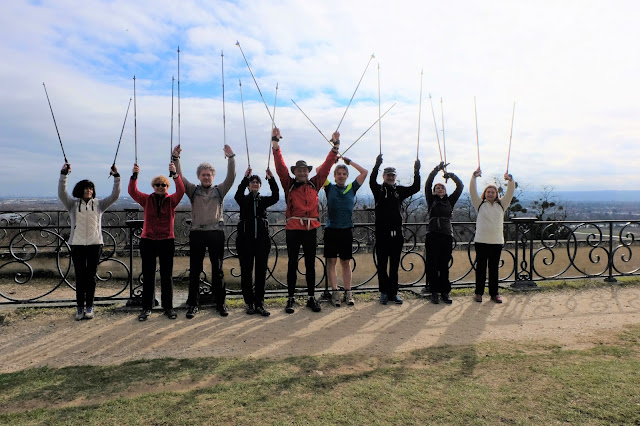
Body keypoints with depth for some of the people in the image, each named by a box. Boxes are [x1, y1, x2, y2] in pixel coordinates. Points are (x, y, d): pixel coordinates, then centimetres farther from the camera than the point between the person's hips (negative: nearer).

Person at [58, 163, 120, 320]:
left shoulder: (99, 204, 7)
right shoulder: (73, 204, 5)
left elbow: (114, 196, -2)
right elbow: (61, 193, -10)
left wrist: (116, 177, -11)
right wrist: (63, 175, -20)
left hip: (95, 244, 1)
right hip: (77, 244, 0)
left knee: (91, 276, 5)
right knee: (80, 276, 4)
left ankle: (89, 307, 14)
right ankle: (80, 307, 12)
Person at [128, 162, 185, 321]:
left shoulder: (172, 200, 3)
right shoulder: (147, 199, 6)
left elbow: (181, 190, -16)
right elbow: (132, 191, -9)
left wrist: (175, 174, -29)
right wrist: (134, 175, -24)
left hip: (167, 241, -1)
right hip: (148, 241, 1)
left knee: (166, 275, 7)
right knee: (148, 275, 6)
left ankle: (168, 307, 17)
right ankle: (146, 308, 15)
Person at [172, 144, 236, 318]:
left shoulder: (219, 190, 10)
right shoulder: (193, 190, 11)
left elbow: (231, 177, -3)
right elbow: (180, 177, 0)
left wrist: (231, 157, -13)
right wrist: (175, 158, -13)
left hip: (216, 233, 0)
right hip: (197, 233, 0)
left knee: (218, 270, 6)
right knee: (195, 271, 5)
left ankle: (220, 303, 15)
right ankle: (193, 304, 16)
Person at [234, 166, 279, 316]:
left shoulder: (264, 200, 11)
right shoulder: (243, 200, 6)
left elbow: (275, 197, -10)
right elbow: (238, 194, -19)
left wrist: (271, 179, -23)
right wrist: (245, 177, -31)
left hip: (262, 239, 2)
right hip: (245, 239, -1)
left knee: (261, 272, 2)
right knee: (246, 272, 1)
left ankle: (259, 304, 9)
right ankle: (249, 303, 11)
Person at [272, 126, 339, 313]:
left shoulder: (314, 184, 10)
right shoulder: (289, 184, 4)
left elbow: (326, 166, 9)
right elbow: (280, 166, -5)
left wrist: (335, 146, 5)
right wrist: (276, 143, -14)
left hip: (311, 229, 2)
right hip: (293, 229, -2)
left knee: (310, 265, 10)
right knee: (292, 265, 5)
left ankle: (311, 298, 21)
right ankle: (291, 299, 14)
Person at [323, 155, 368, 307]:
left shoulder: (352, 188, 10)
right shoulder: (329, 188, 6)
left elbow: (365, 172, 7)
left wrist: (349, 161, 7)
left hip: (347, 230, 1)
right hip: (331, 230, -1)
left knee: (346, 262, 7)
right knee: (331, 261, 0)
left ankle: (348, 293, 12)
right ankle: (334, 292, 6)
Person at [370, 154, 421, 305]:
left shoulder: (399, 190, 12)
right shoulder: (378, 189, 3)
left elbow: (415, 188, 0)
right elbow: (371, 181, -17)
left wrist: (417, 172, -12)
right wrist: (377, 165, -31)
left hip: (396, 233, 3)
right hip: (382, 233, -3)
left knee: (394, 265, 9)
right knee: (382, 264, 2)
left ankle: (393, 292, 17)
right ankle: (384, 292, 13)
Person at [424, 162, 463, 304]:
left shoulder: (450, 201, 15)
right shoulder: (431, 201, 10)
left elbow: (460, 186, 11)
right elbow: (427, 184, -1)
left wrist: (450, 174, 3)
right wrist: (437, 169, -3)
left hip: (447, 235, 2)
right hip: (432, 235, -2)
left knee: (444, 266, 5)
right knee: (432, 265, -1)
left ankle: (445, 292, 13)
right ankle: (434, 292, 6)